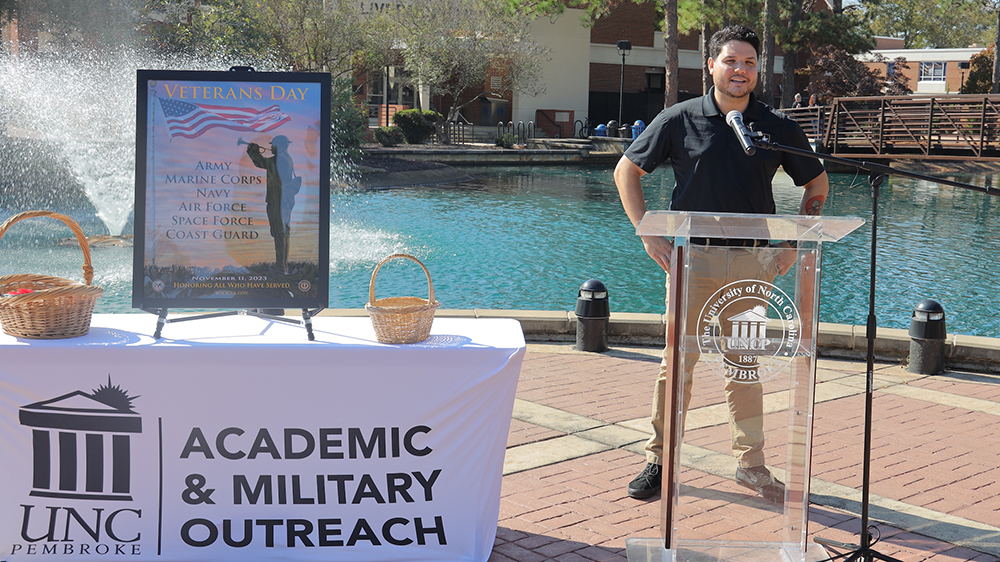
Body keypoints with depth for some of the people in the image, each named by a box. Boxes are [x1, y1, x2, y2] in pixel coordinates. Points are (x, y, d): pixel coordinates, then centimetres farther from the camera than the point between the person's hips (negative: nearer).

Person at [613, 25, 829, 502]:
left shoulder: (778, 127, 5)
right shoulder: (681, 119, 0)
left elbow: (817, 184, 16)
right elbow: (626, 170, 8)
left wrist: (794, 244, 6)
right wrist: (648, 233, 0)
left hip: (753, 263, 2)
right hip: (692, 257, -1)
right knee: (678, 361, 1)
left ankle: (750, 464, 19)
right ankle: (658, 460, 13)